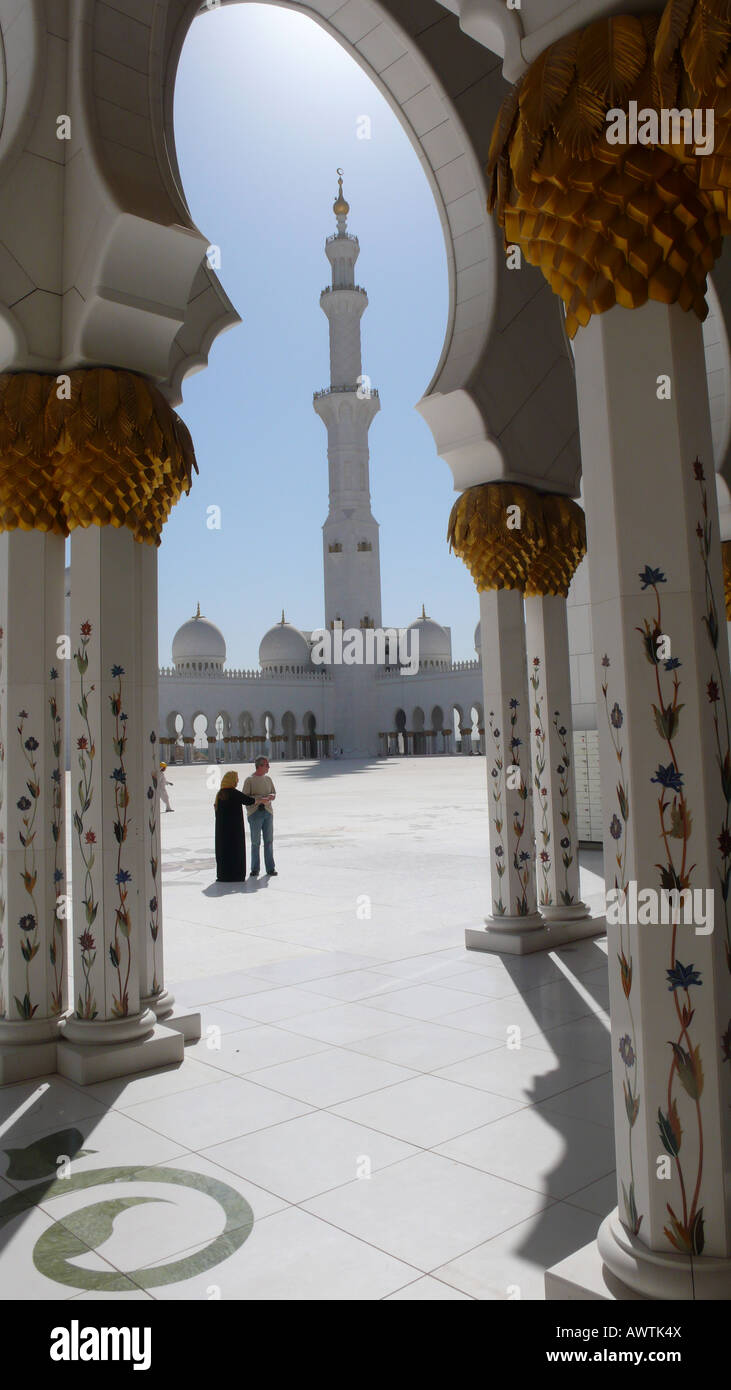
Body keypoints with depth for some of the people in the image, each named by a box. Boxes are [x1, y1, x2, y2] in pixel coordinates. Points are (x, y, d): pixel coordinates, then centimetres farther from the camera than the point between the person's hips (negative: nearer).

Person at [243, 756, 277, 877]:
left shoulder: (268, 779, 13)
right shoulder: (249, 780, -3)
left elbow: (273, 793, 18)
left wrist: (271, 796, -6)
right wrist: (259, 799, -20)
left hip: (268, 813, 4)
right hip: (254, 813, -4)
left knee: (269, 841, 2)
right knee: (255, 842, -2)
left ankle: (270, 868, 6)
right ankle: (255, 869, 6)